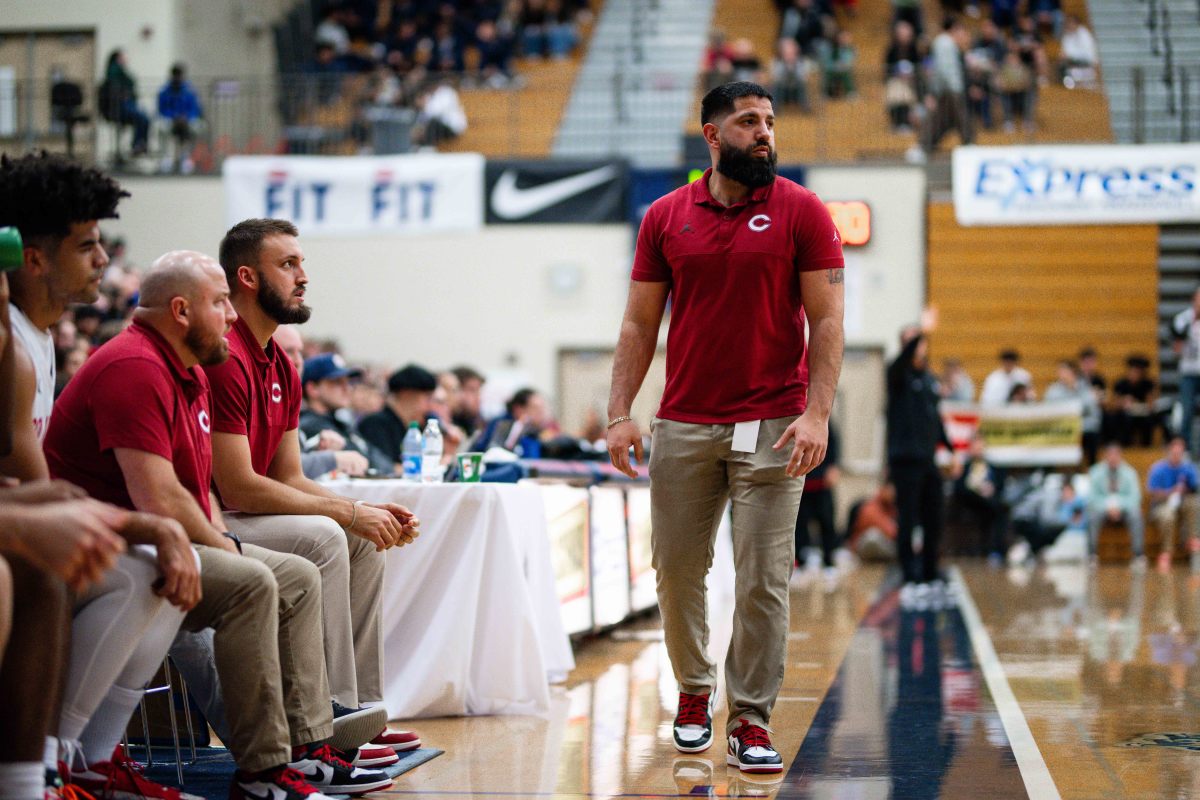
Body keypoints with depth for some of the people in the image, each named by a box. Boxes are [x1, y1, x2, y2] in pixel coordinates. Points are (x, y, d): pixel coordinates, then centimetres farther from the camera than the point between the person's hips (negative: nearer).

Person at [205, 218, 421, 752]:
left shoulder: (281, 367, 14)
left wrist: (366, 509, -4)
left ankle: (363, 707, 3)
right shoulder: (225, 358, -19)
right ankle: (331, 717, -20)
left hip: (236, 515, 10)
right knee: (321, 538, -25)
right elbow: (239, 487, -23)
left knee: (363, 541, 4)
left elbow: (290, 479, 14)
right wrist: (348, 513, -17)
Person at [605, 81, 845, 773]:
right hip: (682, 426, 3)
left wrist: (817, 414, -13)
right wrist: (621, 412, 0)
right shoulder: (666, 217, 8)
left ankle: (752, 720, 4)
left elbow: (826, 320, -3)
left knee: (764, 578, -4)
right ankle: (694, 691, 29)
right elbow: (640, 324, 9)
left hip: (772, 429, -2)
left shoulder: (802, 212, 1)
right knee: (678, 570, 8)